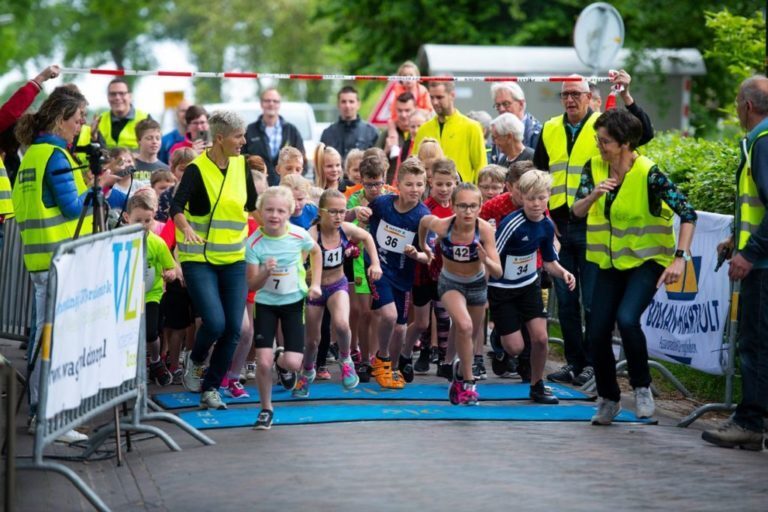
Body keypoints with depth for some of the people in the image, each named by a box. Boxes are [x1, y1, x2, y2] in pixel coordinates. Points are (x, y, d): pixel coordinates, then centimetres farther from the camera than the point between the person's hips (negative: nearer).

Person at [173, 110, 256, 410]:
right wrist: (186, 229, -40)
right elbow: (177, 206, -24)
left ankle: (210, 389, 13)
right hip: (199, 258, -5)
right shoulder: (197, 169, -12)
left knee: (233, 329, -2)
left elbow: (252, 205, 19)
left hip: (234, 258, 5)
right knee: (215, 323, -17)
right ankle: (195, 361, 16)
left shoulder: (241, 165, 5)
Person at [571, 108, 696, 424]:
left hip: (646, 260, -5)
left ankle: (642, 387, -5)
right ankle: (608, 399, 22)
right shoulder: (595, 168, -3)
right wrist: (593, 195, -29)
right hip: (611, 262, 5)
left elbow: (687, 214, -20)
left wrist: (680, 257, -29)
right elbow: (577, 211, -8)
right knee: (597, 333, 0)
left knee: (627, 319, -27)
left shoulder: (648, 174, -19)